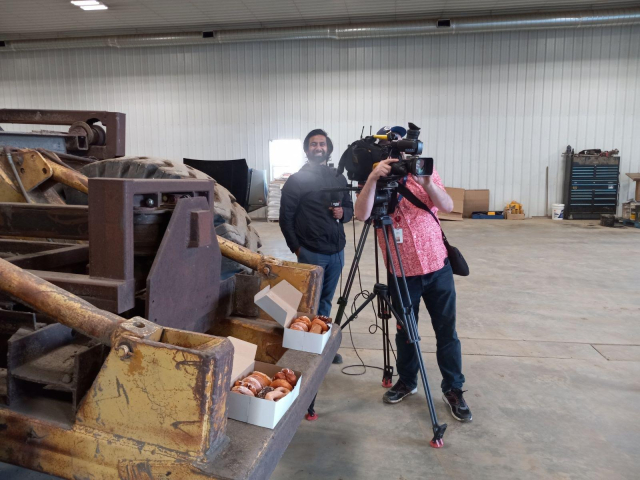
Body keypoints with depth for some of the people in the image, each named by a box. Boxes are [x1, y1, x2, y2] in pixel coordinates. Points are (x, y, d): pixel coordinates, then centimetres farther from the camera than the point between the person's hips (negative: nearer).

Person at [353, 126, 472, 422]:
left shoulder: (424, 172, 1)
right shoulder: (374, 182, -4)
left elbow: (447, 206, -13)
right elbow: (361, 215, -24)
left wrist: (427, 183, -30)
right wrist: (373, 178, -35)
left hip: (438, 266, 1)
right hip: (402, 272, 0)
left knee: (446, 331, 6)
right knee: (405, 331, 13)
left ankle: (453, 389, 20)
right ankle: (406, 381, 32)